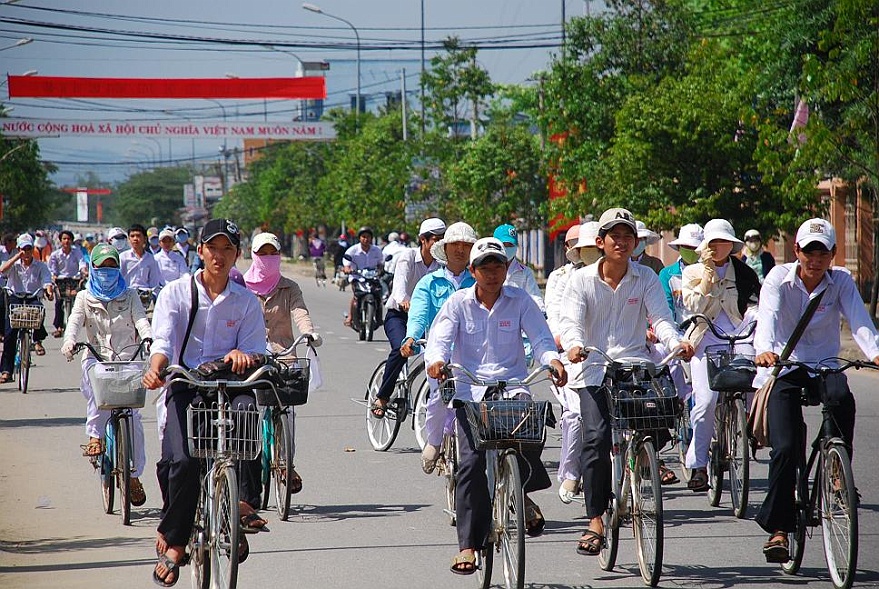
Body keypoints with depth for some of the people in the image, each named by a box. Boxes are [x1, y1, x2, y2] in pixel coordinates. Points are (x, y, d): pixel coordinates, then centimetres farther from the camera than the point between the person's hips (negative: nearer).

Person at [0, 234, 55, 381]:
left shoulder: (40, 266, 6)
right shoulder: (14, 265, 6)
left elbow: (47, 281, -7)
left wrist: (49, 291, -29)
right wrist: (17, 257, -14)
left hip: (32, 298, 0)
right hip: (15, 298, 0)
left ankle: (37, 341, -16)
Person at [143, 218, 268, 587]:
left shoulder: (246, 301, 13)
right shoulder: (176, 293, 9)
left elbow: (255, 349, 4)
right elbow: (163, 341, -4)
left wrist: (242, 355, -21)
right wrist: (155, 368, -26)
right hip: (186, 386, -1)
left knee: (247, 408, -36)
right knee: (182, 460, -24)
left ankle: (245, 503, -36)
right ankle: (173, 542, -6)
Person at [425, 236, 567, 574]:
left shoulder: (520, 301, 7)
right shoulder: (458, 303, 7)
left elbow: (541, 337, -2)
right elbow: (440, 337, -5)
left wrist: (552, 359, -25)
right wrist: (436, 359, -28)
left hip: (512, 386, 0)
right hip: (471, 391, 0)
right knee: (472, 461, -15)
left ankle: (522, 494, 4)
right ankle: (468, 544, -11)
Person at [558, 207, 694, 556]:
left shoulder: (646, 278, 9)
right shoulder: (582, 280, 6)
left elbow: (660, 317, -2)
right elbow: (570, 320, -6)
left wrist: (676, 343, -24)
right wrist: (573, 344, -29)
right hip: (595, 371, -1)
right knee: (596, 438, -17)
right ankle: (595, 520, -12)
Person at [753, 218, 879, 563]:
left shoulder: (841, 282, -2)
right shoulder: (779, 278, -6)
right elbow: (768, 317, -23)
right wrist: (765, 350, -44)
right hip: (784, 367, -1)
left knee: (843, 398, -34)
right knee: (785, 449, -13)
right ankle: (778, 527, -2)